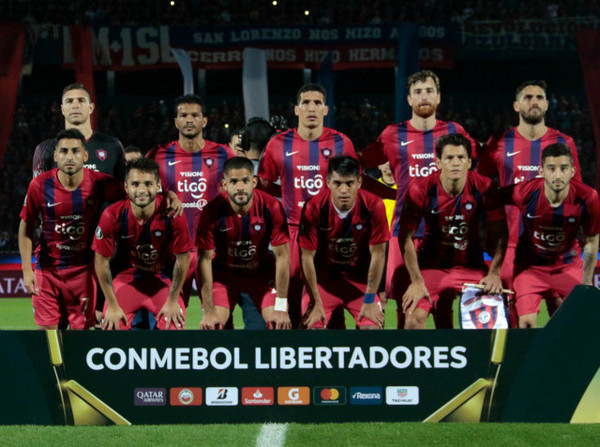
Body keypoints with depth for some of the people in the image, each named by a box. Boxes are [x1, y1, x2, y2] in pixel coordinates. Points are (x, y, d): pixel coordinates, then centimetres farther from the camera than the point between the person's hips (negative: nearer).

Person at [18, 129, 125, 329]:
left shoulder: (100, 183, -11)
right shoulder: (40, 185, -10)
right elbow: (26, 228, 1)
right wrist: (27, 270, -5)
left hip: (83, 269, 0)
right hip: (47, 268, 0)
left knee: (80, 330, 1)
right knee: (46, 330, -1)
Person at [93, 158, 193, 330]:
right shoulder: (112, 215, -22)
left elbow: (183, 259, -10)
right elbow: (101, 261, -11)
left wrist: (173, 301, -6)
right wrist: (112, 305, -10)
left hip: (164, 280, 0)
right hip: (125, 276, 0)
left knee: (174, 327, -17)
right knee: (112, 326, -16)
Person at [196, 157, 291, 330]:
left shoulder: (271, 207, -21)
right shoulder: (212, 211, -23)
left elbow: (282, 256, -16)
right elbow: (205, 259, -18)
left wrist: (281, 308, -19)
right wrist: (208, 311, -21)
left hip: (262, 272, 0)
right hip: (224, 273, 0)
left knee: (279, 322, -18)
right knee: (211, 324, -18)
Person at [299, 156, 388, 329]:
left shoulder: (374, 206, -18)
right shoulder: (314, 208, -19)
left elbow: (378, 254, -11)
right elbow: (307, 257, -12)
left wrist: (369, 301, -10)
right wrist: (316, 303, -12)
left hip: (360, 278, 1)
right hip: (323, 276, 0)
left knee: (373, 325, -17)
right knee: (312, 325, -18)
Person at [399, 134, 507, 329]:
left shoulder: (485, 188, -10)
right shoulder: (420, 190, -14)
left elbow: (499, 233, -2)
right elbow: (405, 236, -10)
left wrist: (494, 273, -12)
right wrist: (417, 281, -14)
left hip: (472, 266, 1)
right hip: (431, 265, -1)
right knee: (415, 317, -22)